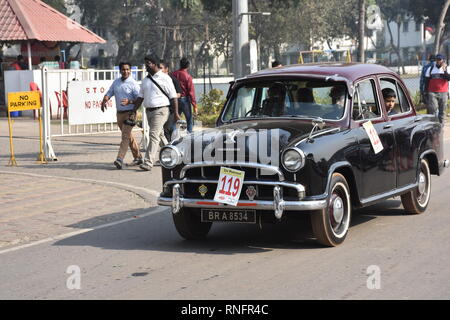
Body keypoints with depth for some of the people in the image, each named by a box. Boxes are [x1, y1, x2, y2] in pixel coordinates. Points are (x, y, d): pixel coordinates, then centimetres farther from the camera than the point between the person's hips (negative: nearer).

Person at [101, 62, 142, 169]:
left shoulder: (133, 83, -7)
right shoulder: (116, 82, 11)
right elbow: (109, 93, 11)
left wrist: (129, 102, -28)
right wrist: (104, 101, -9)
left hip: (130, 113, -7)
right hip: (119, 113, 7)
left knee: (125, 136, -15)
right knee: (129, 136, 14)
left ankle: (120, 159, -22)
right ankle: (138, 157, 25)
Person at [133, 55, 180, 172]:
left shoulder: (165, 78, -5)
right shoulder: (145, 80, 14)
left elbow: (173, 97, -6)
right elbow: (140, 97, 17)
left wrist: (176, 113, -9)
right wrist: (134, 111, 9)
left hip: (160, 110, -7)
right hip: (149, 111, 7)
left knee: (154, 135, -15)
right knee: (160, 135, 15)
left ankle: (148, 162, -18)